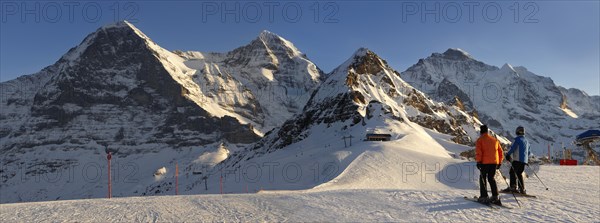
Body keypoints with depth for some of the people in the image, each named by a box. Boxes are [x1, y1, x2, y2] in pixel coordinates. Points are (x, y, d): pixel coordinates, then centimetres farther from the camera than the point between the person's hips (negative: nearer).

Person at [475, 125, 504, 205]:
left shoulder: (480, 140, -1)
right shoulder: (495, 140, 16)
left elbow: (478, 152, -13)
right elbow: (500, 152, 17)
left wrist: (478, 161, -11)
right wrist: (499, 162, 22)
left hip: (485, 162, -5)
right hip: (495, 162, 5)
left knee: (483, 178, 6)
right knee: (491, 178, 15)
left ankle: (484, 197, 0)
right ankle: (495, 196, 7)